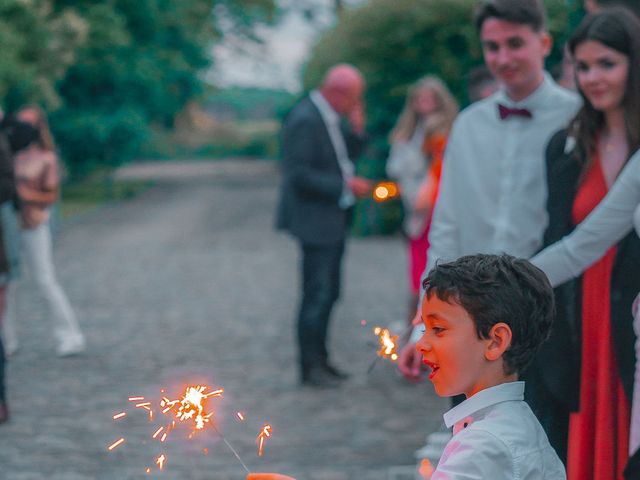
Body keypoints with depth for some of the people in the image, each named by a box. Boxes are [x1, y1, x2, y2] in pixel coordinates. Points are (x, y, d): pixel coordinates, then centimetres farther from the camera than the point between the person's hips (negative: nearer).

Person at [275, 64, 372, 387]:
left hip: (332, 221, 10)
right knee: (317, 295, -5)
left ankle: (319, 359, 24)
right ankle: (310, 367, 4)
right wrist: (345, 187, -20)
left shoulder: (328, 118, 11)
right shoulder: (305, 120, -19)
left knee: (327, 293, 15)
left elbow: (345, 157, 16)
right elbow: (299, 175, -23)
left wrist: (357, 130, 1)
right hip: (314, 221, -10)